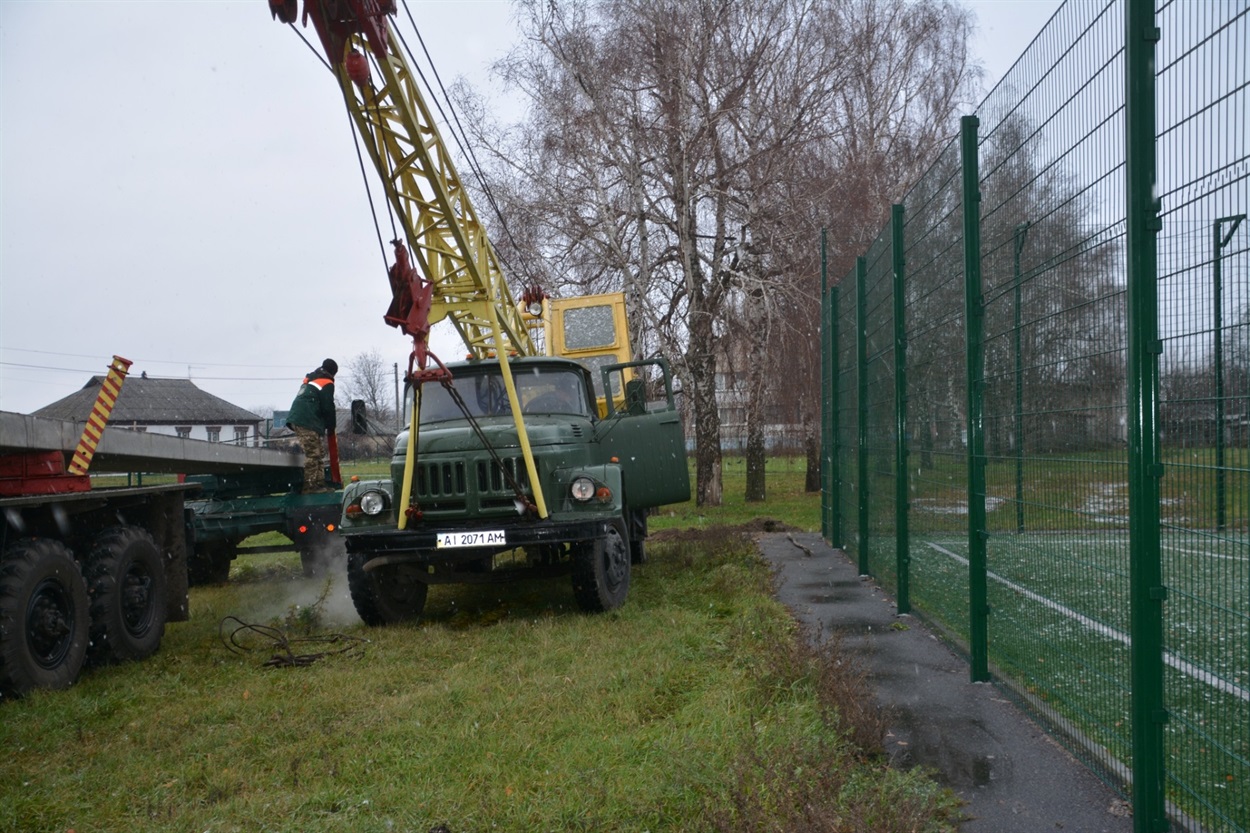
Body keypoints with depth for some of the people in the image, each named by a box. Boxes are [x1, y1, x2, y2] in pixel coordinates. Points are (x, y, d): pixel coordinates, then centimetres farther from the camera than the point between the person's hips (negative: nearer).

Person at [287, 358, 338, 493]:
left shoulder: (309, 379, 24)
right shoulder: (327, 384, -3)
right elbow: (328, 407, -6)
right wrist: (331, 425, 9)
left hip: (297, 418, 9)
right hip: (308, 422, -9)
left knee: (319, 452, 13)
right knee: (313, 454, -10)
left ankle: (319, 483, 13)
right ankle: (310, 486, -13)